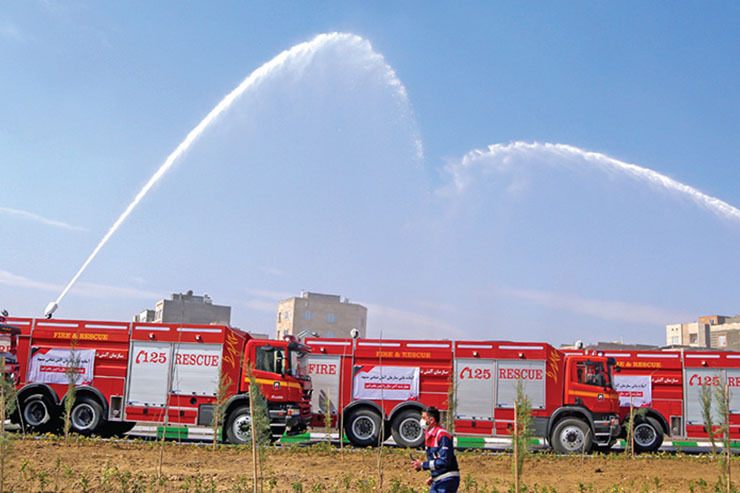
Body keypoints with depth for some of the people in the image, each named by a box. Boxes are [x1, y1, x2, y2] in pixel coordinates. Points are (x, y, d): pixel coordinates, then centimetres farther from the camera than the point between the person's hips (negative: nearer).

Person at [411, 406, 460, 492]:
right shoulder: (429, 436, 12)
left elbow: (444, 461, -22)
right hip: (437, 481, 9)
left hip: (447, 481, -9)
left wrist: (423, 465, -16)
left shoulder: (442, 435, -17)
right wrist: (433, 477, 14)